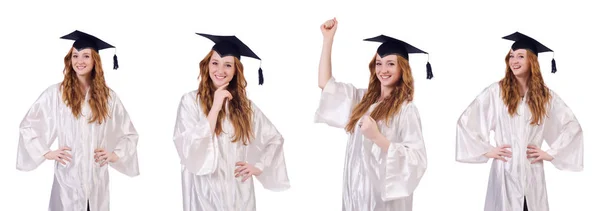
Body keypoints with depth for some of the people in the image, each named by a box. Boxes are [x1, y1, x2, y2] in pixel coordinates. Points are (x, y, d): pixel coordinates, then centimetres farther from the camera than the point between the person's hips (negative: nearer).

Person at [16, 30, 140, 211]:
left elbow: (129, 134, 15)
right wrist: (46, 152, -1)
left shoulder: (108, 96, 5)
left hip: (97, 179, 2)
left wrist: (115, 155, 2)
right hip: (68, 178, -2)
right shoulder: (55, 94, -1)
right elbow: (27, 126, 6)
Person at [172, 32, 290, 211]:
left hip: (239, 191, 3)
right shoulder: (190, 101, -6)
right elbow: (191, 148, -16)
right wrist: (215, 107, -18)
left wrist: (259, 166, 2)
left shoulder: (245, 104, 5)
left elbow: (275, 139, 15)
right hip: (206, 191, -3)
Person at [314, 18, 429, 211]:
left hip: (384, 194, -6)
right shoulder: (363, 98, 6)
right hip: (356, 190, 6)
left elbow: (417, 159, -18)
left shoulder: (406, 109, -12)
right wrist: (328, 38, 4)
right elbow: (325, 83, 7)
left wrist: (377, 137, -27)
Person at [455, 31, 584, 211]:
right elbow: (465, 121, 0)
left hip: (532, 173, 2)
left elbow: (572, 126, 12)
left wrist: (552, 153, 4)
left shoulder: (545, 95, 6)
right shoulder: (496, 92, -1)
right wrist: (485, 150, -2)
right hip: (505, 172, -2)